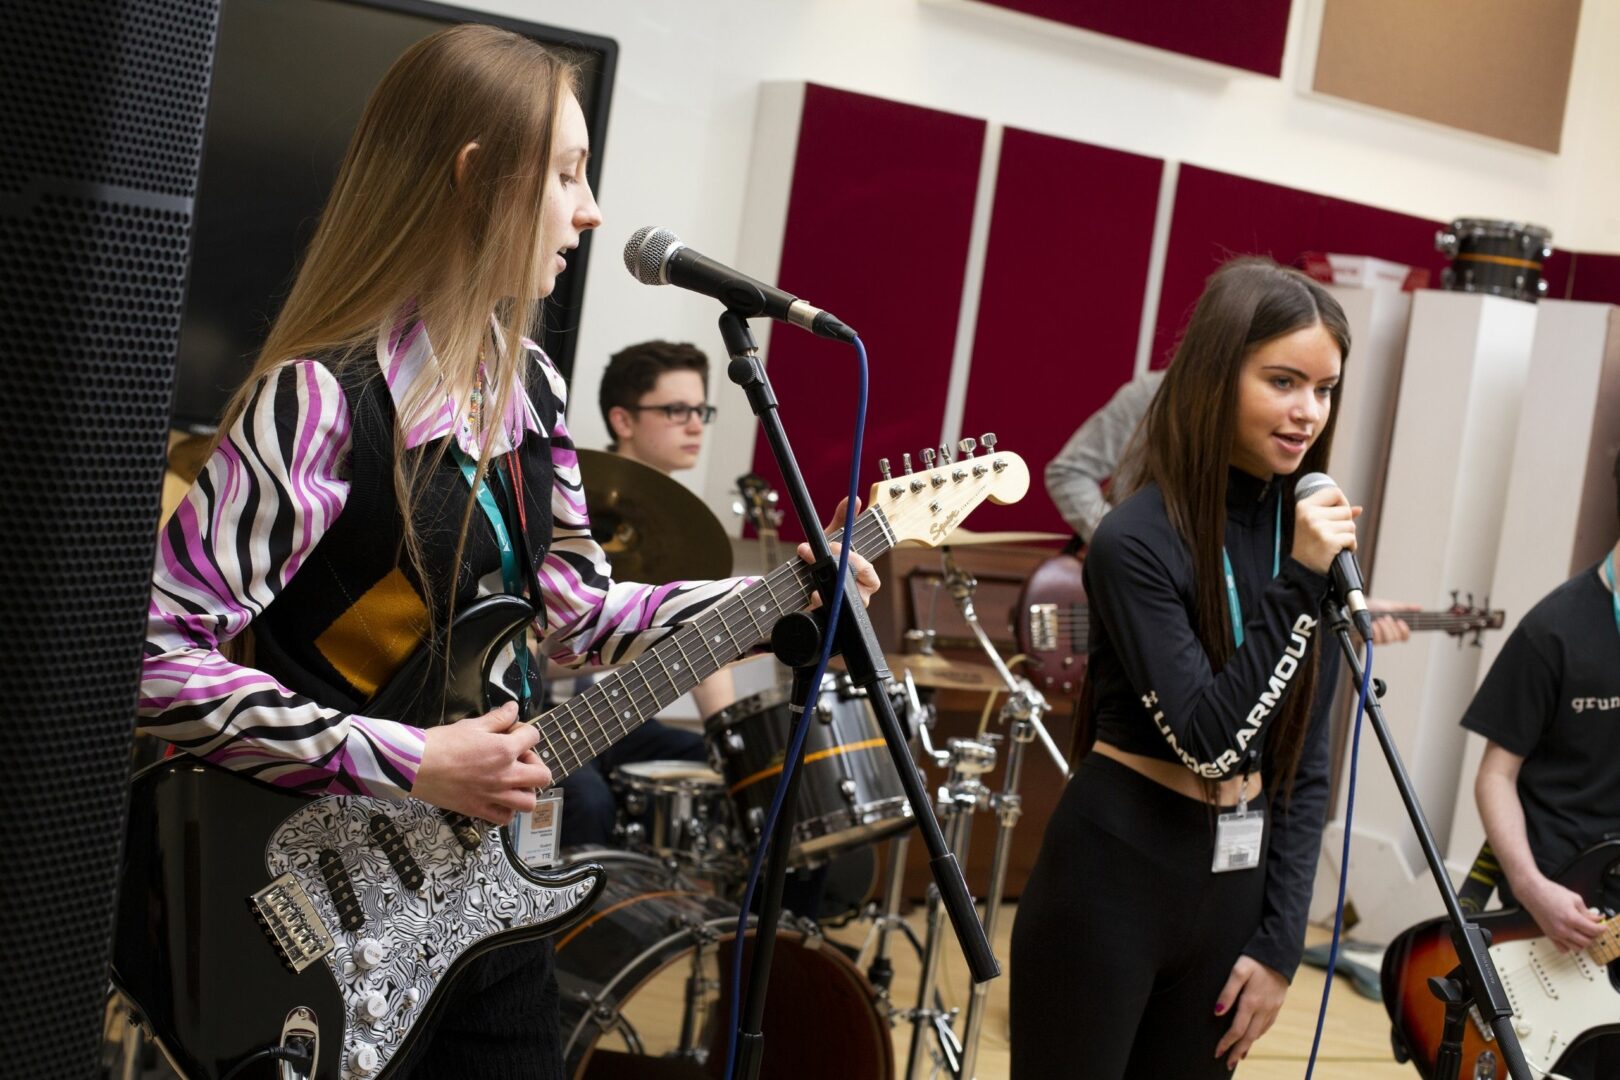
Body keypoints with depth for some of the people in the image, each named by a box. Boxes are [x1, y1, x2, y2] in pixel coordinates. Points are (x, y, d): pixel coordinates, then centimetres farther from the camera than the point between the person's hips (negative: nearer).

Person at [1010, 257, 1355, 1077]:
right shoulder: (1138, 542, -15)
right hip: (1114, 879, -6)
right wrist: (1295, 584, -22)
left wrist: (1280, 940, 2)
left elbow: (1303, 764, 6)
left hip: (1234, 886, 6)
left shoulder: (1307, 535, 4)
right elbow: (1209, 740, -20)